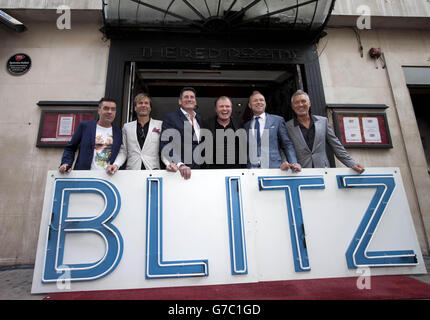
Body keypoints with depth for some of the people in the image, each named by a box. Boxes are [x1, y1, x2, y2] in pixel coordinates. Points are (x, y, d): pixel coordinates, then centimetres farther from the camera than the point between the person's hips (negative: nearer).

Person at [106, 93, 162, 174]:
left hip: (153, 171, -2)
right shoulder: (127, 127, 14)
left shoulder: (160, 125, 6)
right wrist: (116, 165, -4)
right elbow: (123, 151, 13)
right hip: (131, 172, 2)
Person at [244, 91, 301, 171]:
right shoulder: (246, 126, 14)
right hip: (251, 170, 2)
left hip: (274, 168, -1)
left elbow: (287, 145, 5)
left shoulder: (278, 120, 8)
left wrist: (293, 163, -9)